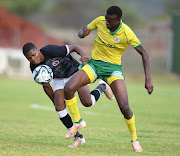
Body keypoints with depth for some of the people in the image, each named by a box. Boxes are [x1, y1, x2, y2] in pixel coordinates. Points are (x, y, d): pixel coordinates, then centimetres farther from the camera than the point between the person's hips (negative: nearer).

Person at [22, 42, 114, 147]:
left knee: (87, 102, -20)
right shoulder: (35, 67, -15)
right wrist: (55, 102, 2)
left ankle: (102, 88, 13)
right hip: (59, 79, 4)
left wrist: (84, 56, -43)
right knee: (59, 108, -16)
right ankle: (78, 137, -4)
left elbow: (74, 47, -24)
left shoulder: (51, 51, -33)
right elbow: (46, 86, 0)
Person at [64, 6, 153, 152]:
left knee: (124, 106, -20)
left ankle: (135, 140, 5)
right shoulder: (100, 21, -10)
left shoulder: (127, 33, -19)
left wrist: (148, 80, -15)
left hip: (113, 68, -3)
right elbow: (82, 31, 8)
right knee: (68, 89, -20)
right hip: (94, 63, 3)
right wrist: (82, 33, -19)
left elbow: (143, 53, -10)